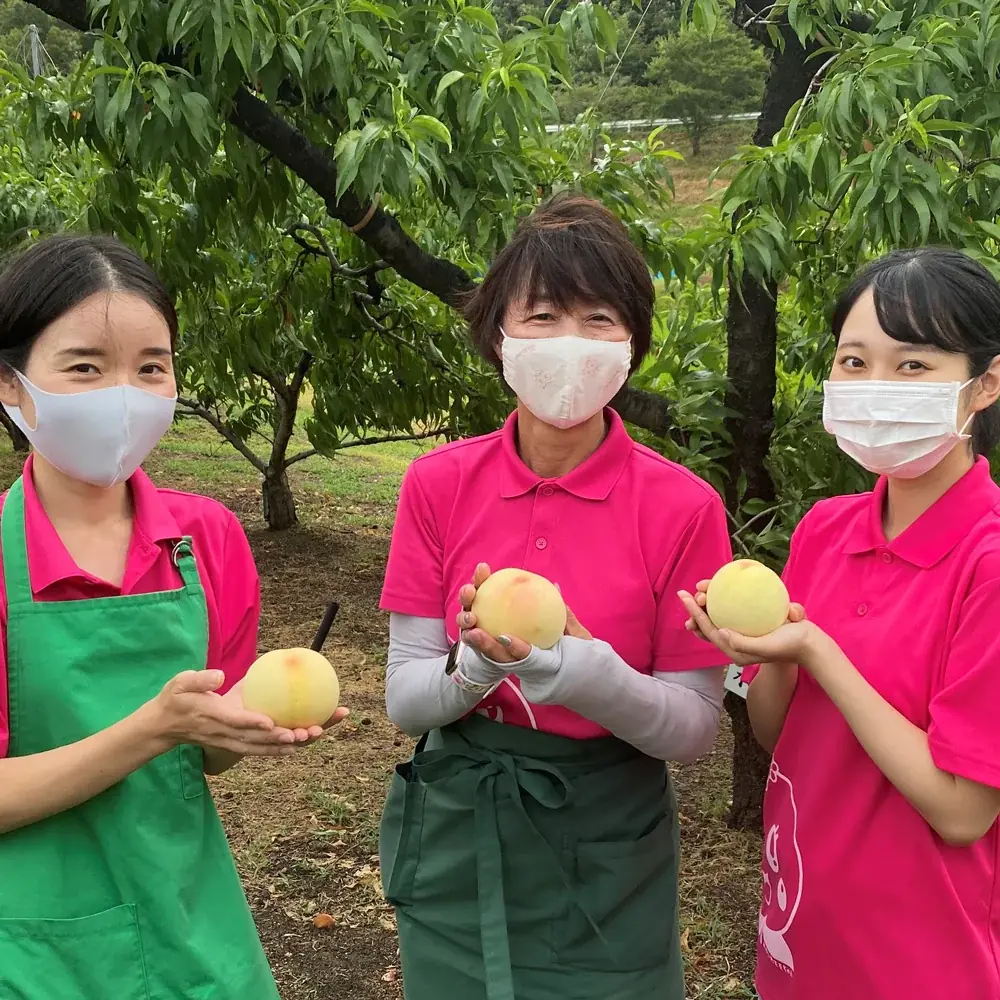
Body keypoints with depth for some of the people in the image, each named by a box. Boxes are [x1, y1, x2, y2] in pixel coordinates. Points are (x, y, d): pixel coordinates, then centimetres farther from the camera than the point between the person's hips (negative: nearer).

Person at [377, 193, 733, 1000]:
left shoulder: (683, 507, -14)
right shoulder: (438, 484, -8)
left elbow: (696, 728, -11)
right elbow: (404, 700, -7)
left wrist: (579, 668, -29)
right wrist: (478, 665, -28)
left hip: (605, 852, -2)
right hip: (457, 841, 2)